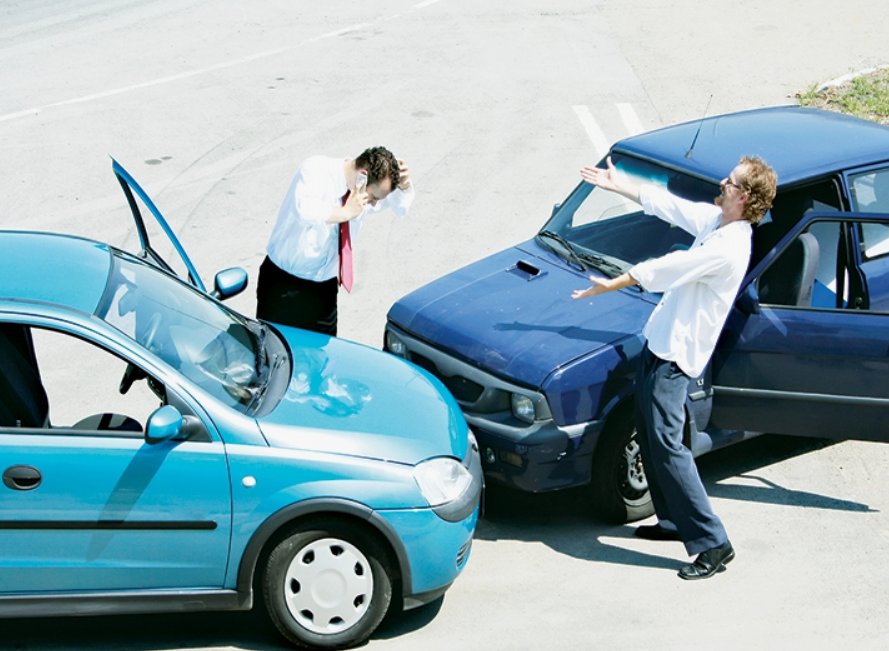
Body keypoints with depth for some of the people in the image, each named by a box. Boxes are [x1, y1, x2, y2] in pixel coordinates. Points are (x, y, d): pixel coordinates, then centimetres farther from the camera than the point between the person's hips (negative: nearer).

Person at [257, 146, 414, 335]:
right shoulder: (315, 170, -21)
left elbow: (401, 206, 16)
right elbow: (304, 210, -41)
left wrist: (404, 185, -5)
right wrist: (346, 212, -33)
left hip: (325, 288, 5)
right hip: (284, 284, -5)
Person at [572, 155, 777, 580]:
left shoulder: (728, 248, -25)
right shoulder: (715, 220, 4)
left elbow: (663, 270, -20)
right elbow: (666, 204, 17)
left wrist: (611, 285, -8)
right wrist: (617, 185, 20)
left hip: (676, 353, -10)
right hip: (661, 339, 10)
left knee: (666, 444, -13)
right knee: (648, 437, 18)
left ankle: (712, 544, -9)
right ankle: (673, 521, 29)